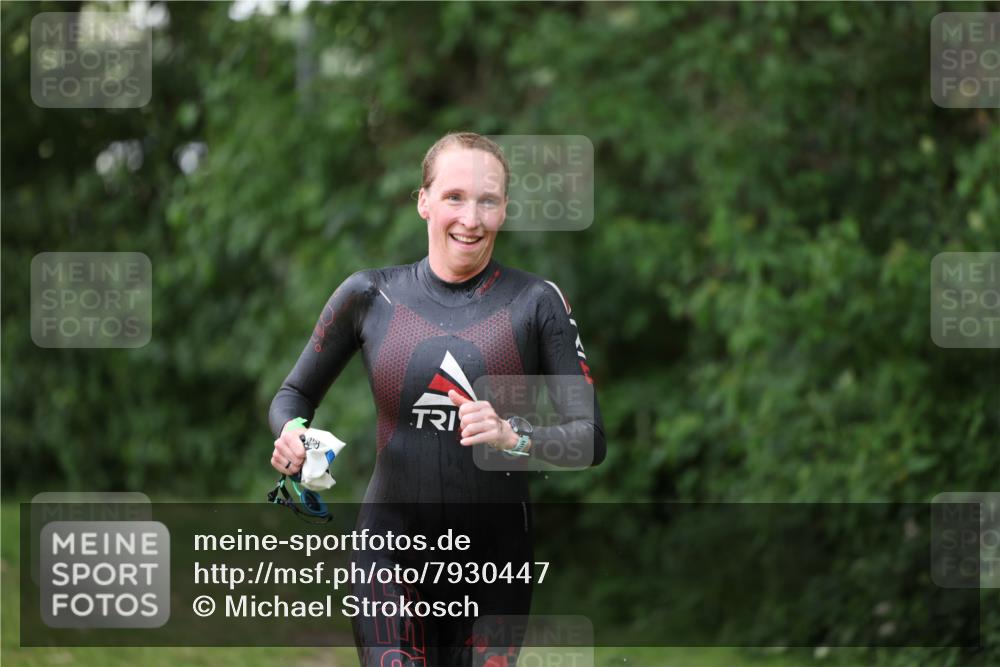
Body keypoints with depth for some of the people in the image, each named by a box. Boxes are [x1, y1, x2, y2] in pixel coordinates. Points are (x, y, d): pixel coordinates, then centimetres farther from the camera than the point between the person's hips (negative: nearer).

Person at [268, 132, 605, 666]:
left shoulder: (535, 302, 0)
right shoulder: (370, 296, 3)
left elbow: (591, 438, -5)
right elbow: (294, 394, 15)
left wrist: (516, 437, -24)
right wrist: (291, 433, -8)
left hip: (496, 561, 0)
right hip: (393, 552, 0)